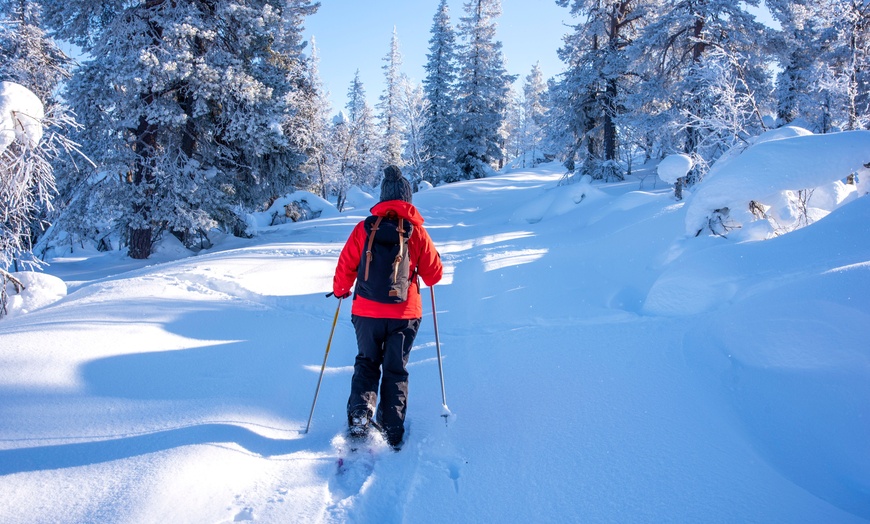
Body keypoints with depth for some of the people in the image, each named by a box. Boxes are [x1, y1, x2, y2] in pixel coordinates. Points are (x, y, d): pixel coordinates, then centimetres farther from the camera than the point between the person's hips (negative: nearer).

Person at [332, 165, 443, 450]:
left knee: (366, 364, 21)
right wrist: (433, 256, 22)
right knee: (396, 371, 13)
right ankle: (392, 434, 13)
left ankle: (359, 415, 4)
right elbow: (434, 275, 0)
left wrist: (341, 291, 20)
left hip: (366, 312, 1)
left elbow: (345, 267, 0)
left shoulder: (365, 228, -5)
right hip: (404, 314, 0)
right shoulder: (416, 231, -6)